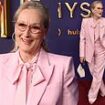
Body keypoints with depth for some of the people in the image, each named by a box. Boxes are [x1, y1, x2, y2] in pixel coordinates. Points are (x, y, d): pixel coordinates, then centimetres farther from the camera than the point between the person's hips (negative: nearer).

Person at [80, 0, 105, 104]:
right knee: (94, 73, 15)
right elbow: (82, 38, -4)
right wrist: (82, 53, -4)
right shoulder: (85, 21, -7)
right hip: (89, 51, 1)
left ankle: (92, 96, 22)